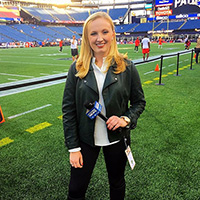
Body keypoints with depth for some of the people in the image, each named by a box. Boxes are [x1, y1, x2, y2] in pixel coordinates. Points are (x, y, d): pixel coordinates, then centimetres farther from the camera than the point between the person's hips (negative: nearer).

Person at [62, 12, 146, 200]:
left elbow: (139, 101, 2)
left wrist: (126, 119, -18)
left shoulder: (126, 67, -9)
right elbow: (68, 109, -5)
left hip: (117, 139, 0)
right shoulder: (77, 68, -8)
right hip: (86, 139, 0)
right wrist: (73, 147, -6)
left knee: (117, 184, 22)